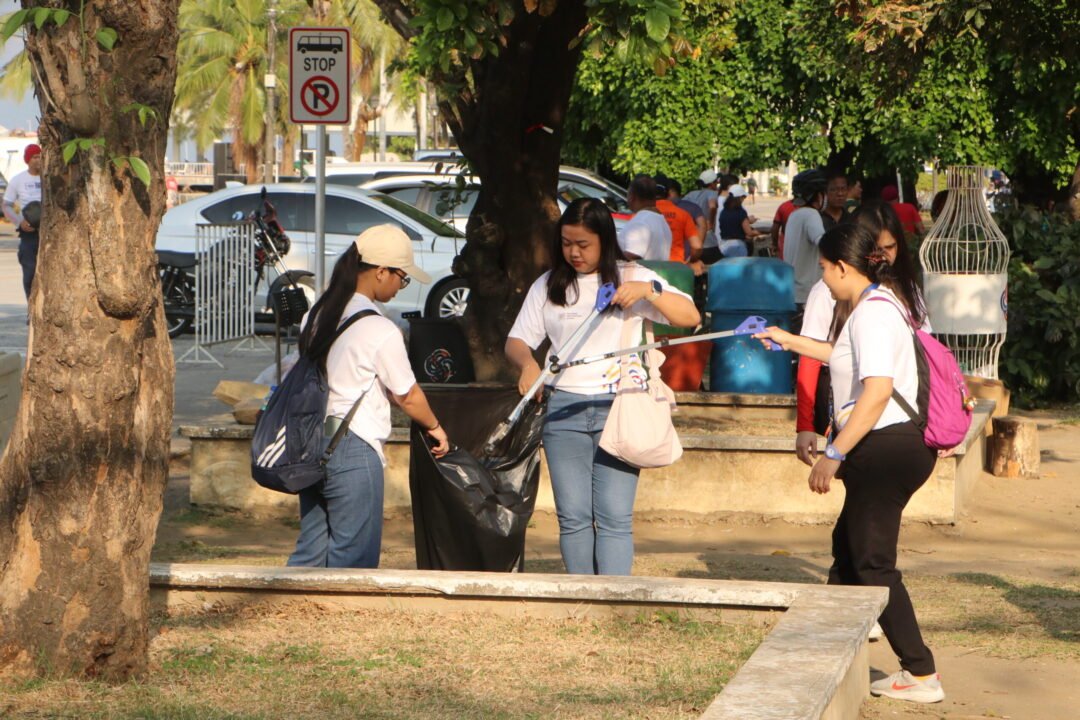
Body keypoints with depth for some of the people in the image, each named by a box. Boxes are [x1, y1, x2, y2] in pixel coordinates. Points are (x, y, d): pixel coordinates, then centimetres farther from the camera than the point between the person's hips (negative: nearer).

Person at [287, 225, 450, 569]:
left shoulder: (316, 316, 8)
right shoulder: (380, 331, -14)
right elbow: (408, 396, -4)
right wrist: (435, 427, 15)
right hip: (354, 452, -8)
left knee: (311, 551, 12)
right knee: (354, 557, -1)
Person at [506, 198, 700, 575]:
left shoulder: (631, 277, 6)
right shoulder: (548, 286, 13)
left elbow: (690, 318, -1)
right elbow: (517, 341, 12)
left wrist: (649, 291, -16)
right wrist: (527, 363, -10)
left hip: (618, 407, -2)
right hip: (563, 408, 2)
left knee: (614, 517, -10)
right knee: (573, 516, 0)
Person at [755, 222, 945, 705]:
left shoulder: (872, 312, -17)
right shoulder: (877, 304, 16)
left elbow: (877, 390, -28)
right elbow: (849, 358, 37)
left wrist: (834, 454, -26)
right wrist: (791, 342, 42)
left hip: (885, 447, -11)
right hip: (889, 448, 11)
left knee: (872, 562, -7)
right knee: (847, 545, 21)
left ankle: (921, 675, -7)